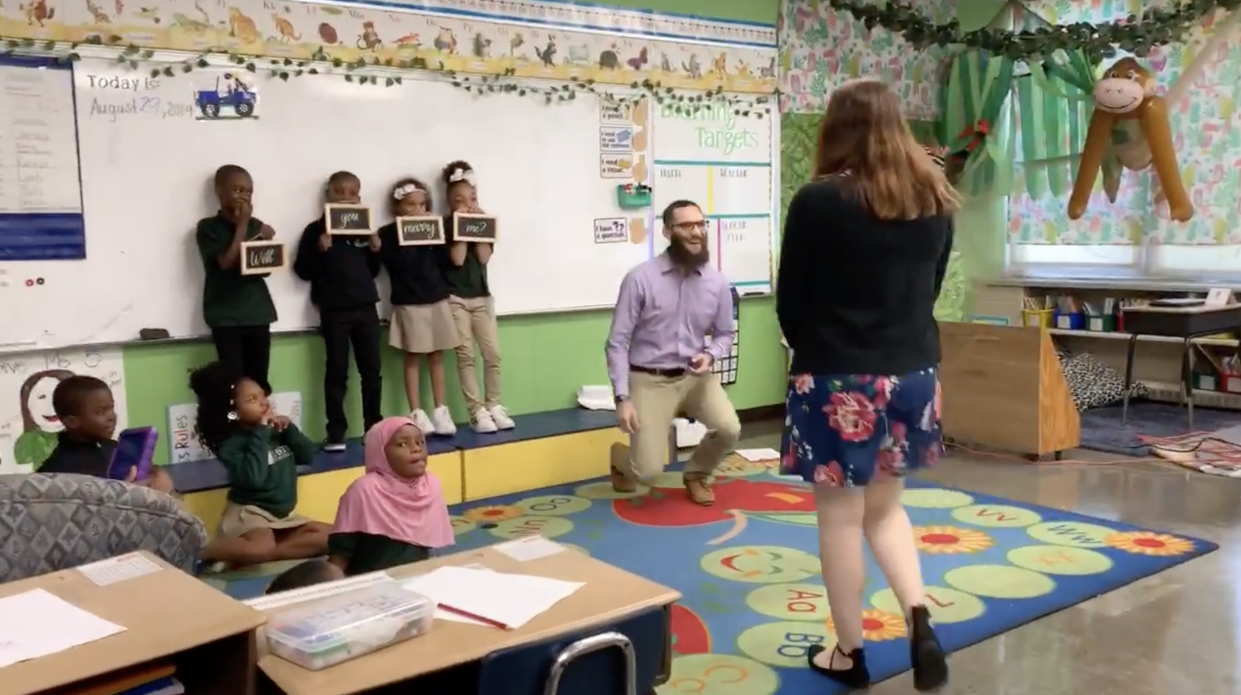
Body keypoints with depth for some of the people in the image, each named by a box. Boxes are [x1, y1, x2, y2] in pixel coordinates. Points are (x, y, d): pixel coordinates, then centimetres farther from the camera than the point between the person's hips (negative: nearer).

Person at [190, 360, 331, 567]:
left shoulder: (277, 432, 7)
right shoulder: (231, 444, -12)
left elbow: (308, 455, 8)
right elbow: (253, 477, -29)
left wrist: (290, 429, -7)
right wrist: (261, 433, -21)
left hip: (283, 515, 8)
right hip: (250, 512, -8)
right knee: (261, 549, -39)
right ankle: (206, 552, -11)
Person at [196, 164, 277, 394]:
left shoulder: (256, 225, 12)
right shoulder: (208, 227, 0)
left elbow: (266, 269, 10)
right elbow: (227, 262, -12)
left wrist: (265, 241, -9)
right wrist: (242, 224, -7)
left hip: (258, 312, 4)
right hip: (226, 316, -4)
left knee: (260, 382, 2)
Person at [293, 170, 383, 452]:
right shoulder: (317, 230, -1)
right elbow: (303, 270, -4)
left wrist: (375, 250, 1)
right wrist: (320, 250, -18)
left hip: (366, 307, 4)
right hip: (334, 311, -4)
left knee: (372, 370, 8)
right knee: (337, 372, -1)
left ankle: (375, 427, 17)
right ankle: (336, 433, 3)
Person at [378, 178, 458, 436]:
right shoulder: (388, 234, -2)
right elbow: (398, 265, -13)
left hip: (437, 300, 4)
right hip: (409, 304, -3)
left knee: (437, 357, 7)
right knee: (413, 358, 0)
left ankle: (440, 411, 12)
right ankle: (417, 414, 4)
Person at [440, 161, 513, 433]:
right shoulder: (446, 225, -2)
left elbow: (484, 257, -5)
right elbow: (457, 259, -15)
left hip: (482, 296, 4)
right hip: (456, 297, -3)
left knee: (493, 354, 0)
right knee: (465, 355, -4)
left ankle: (494, 406, 11)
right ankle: (477, 411, 0)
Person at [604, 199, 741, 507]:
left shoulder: (717, 282, -3)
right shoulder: (640, 279, -14)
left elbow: (725, 334, 11)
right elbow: (617, 342, -11)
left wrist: (710, 355, -13)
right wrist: (623, 398, -16)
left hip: (695, 376, 3)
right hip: (650, 380, -3)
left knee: (729, 429, -22)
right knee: (648, 469, -12)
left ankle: (696, 474, 13)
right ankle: (620, 456, 29)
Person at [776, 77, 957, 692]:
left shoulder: (819, 201, -14)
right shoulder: (934, 200, 4)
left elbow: (789, 301, -7)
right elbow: (929, 288, 12)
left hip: (838, 380, -6)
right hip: (913, 374, 6)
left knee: (840, 516, 7)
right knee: (884, 507, 22)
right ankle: (920, 622, 7)